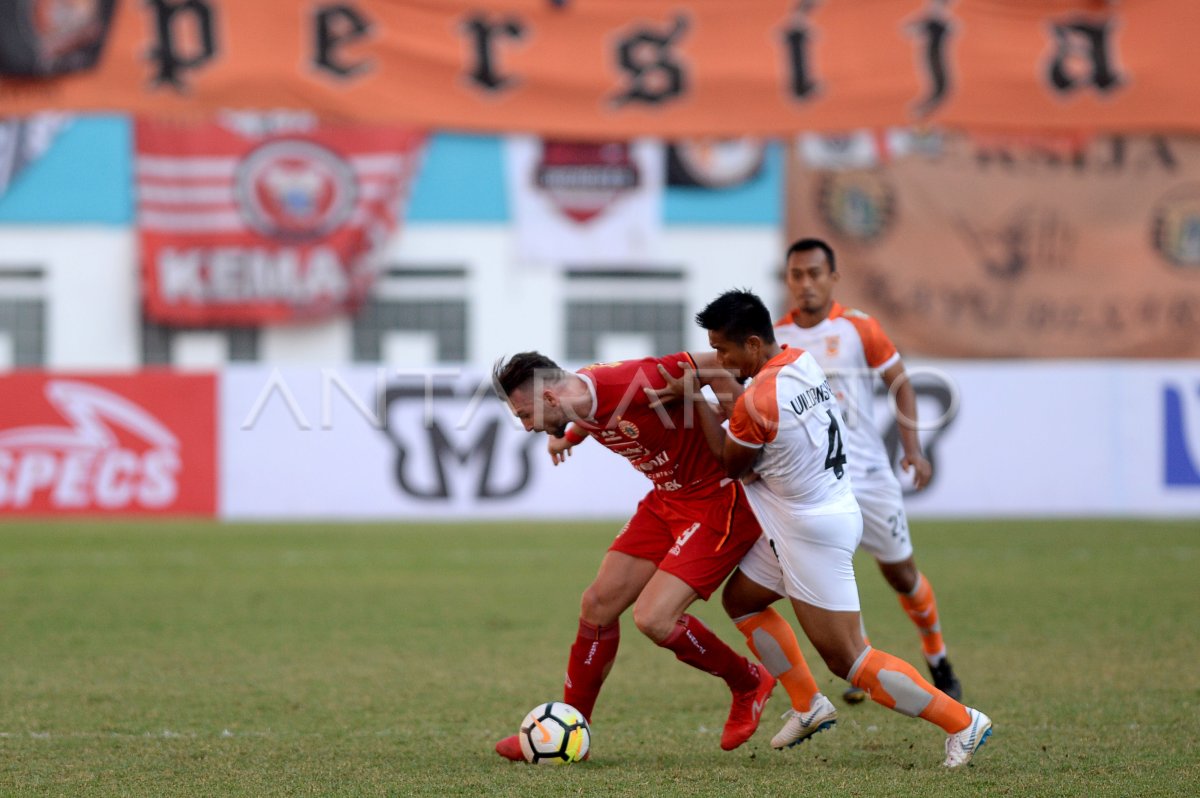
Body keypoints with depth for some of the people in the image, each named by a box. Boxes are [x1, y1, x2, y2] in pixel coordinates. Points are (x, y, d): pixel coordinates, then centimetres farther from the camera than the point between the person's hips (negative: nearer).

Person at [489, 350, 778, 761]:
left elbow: (713, 364, -25)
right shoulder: (582, 401, -2)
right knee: (598, 603, 6)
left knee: (653, 619, -17)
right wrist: (570, 434, 21)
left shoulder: (631, 384, -29)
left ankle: (748, 685, 8)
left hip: (717, 502, -9)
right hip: (666, 499, 9)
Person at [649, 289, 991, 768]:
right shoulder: (801, 361, 0)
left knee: (848, 660, -5)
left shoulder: (756, 403, -25)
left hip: (813, 533, -10)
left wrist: (695, 399, -5)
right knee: (740, 597, 23)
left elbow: (731, 466, -7)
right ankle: (808, 705, 28)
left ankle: (961, 721, -2)